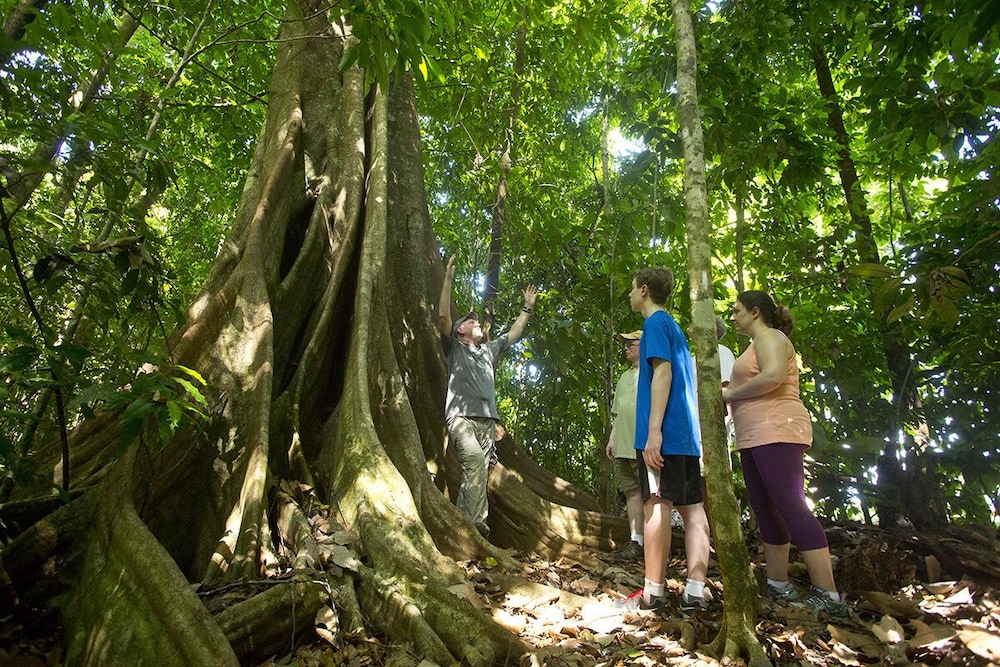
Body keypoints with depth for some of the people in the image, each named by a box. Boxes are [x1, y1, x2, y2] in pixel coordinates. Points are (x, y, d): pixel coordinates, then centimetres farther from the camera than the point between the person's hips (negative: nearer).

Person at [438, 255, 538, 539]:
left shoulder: (489, 350, 32)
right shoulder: (454, 347, 16)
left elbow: (515, 333, 37)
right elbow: (443, 315, 2)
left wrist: (528, 307, 34)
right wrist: (448, 278, -1)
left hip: (487, 419, 6)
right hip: (461, 416, -5)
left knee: (479, 470, -7)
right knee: (475, 460, -28)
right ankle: (476, 521, -30)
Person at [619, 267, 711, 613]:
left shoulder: (655, 323, -4)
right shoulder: (674, 327, 24)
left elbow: (662, 373, -16)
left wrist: (653, 431, -22)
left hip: (664, 433, -10)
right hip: (687, 433, 10)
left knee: (657, 505, -7)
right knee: (692, 509, 4)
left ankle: (653, 593, -2)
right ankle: (695, 591, 5)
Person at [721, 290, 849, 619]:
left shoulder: (770, 336, -4)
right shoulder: (758, 344, 25)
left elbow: (773, 376, -23)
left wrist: (731, 393, -13)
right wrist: (729, 390, 13)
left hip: (775, 432, -11)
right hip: (755, 439, 11)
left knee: (791, 508, -13)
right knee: (766, 512, 10)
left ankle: (828, 595, -11)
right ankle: (778, 586, 16)